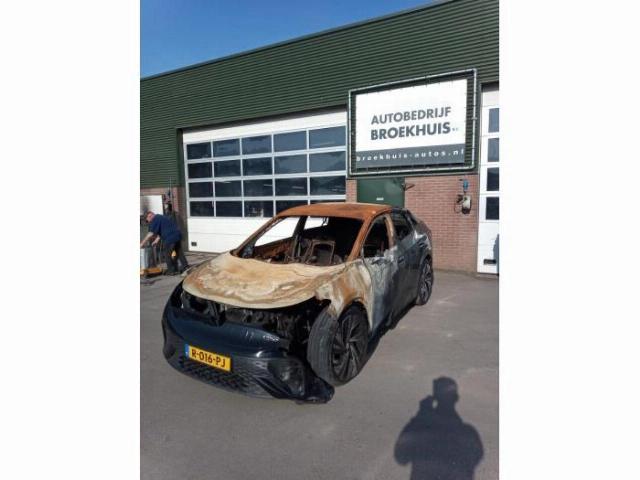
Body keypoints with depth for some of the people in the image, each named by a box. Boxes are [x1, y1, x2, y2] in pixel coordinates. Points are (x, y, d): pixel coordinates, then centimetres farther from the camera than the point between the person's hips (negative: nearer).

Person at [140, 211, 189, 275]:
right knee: (179, 252, 19)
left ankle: (171, 271, 9)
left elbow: (151, 234, -9)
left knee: (166, 254, 4)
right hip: (178, 235, 9)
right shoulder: (162, 217, 25)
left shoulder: (155, 220, -4)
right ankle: (185, 266, 24)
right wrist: (156, 241, 17)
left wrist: (142, 244, -5)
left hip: (170, 238, -9)